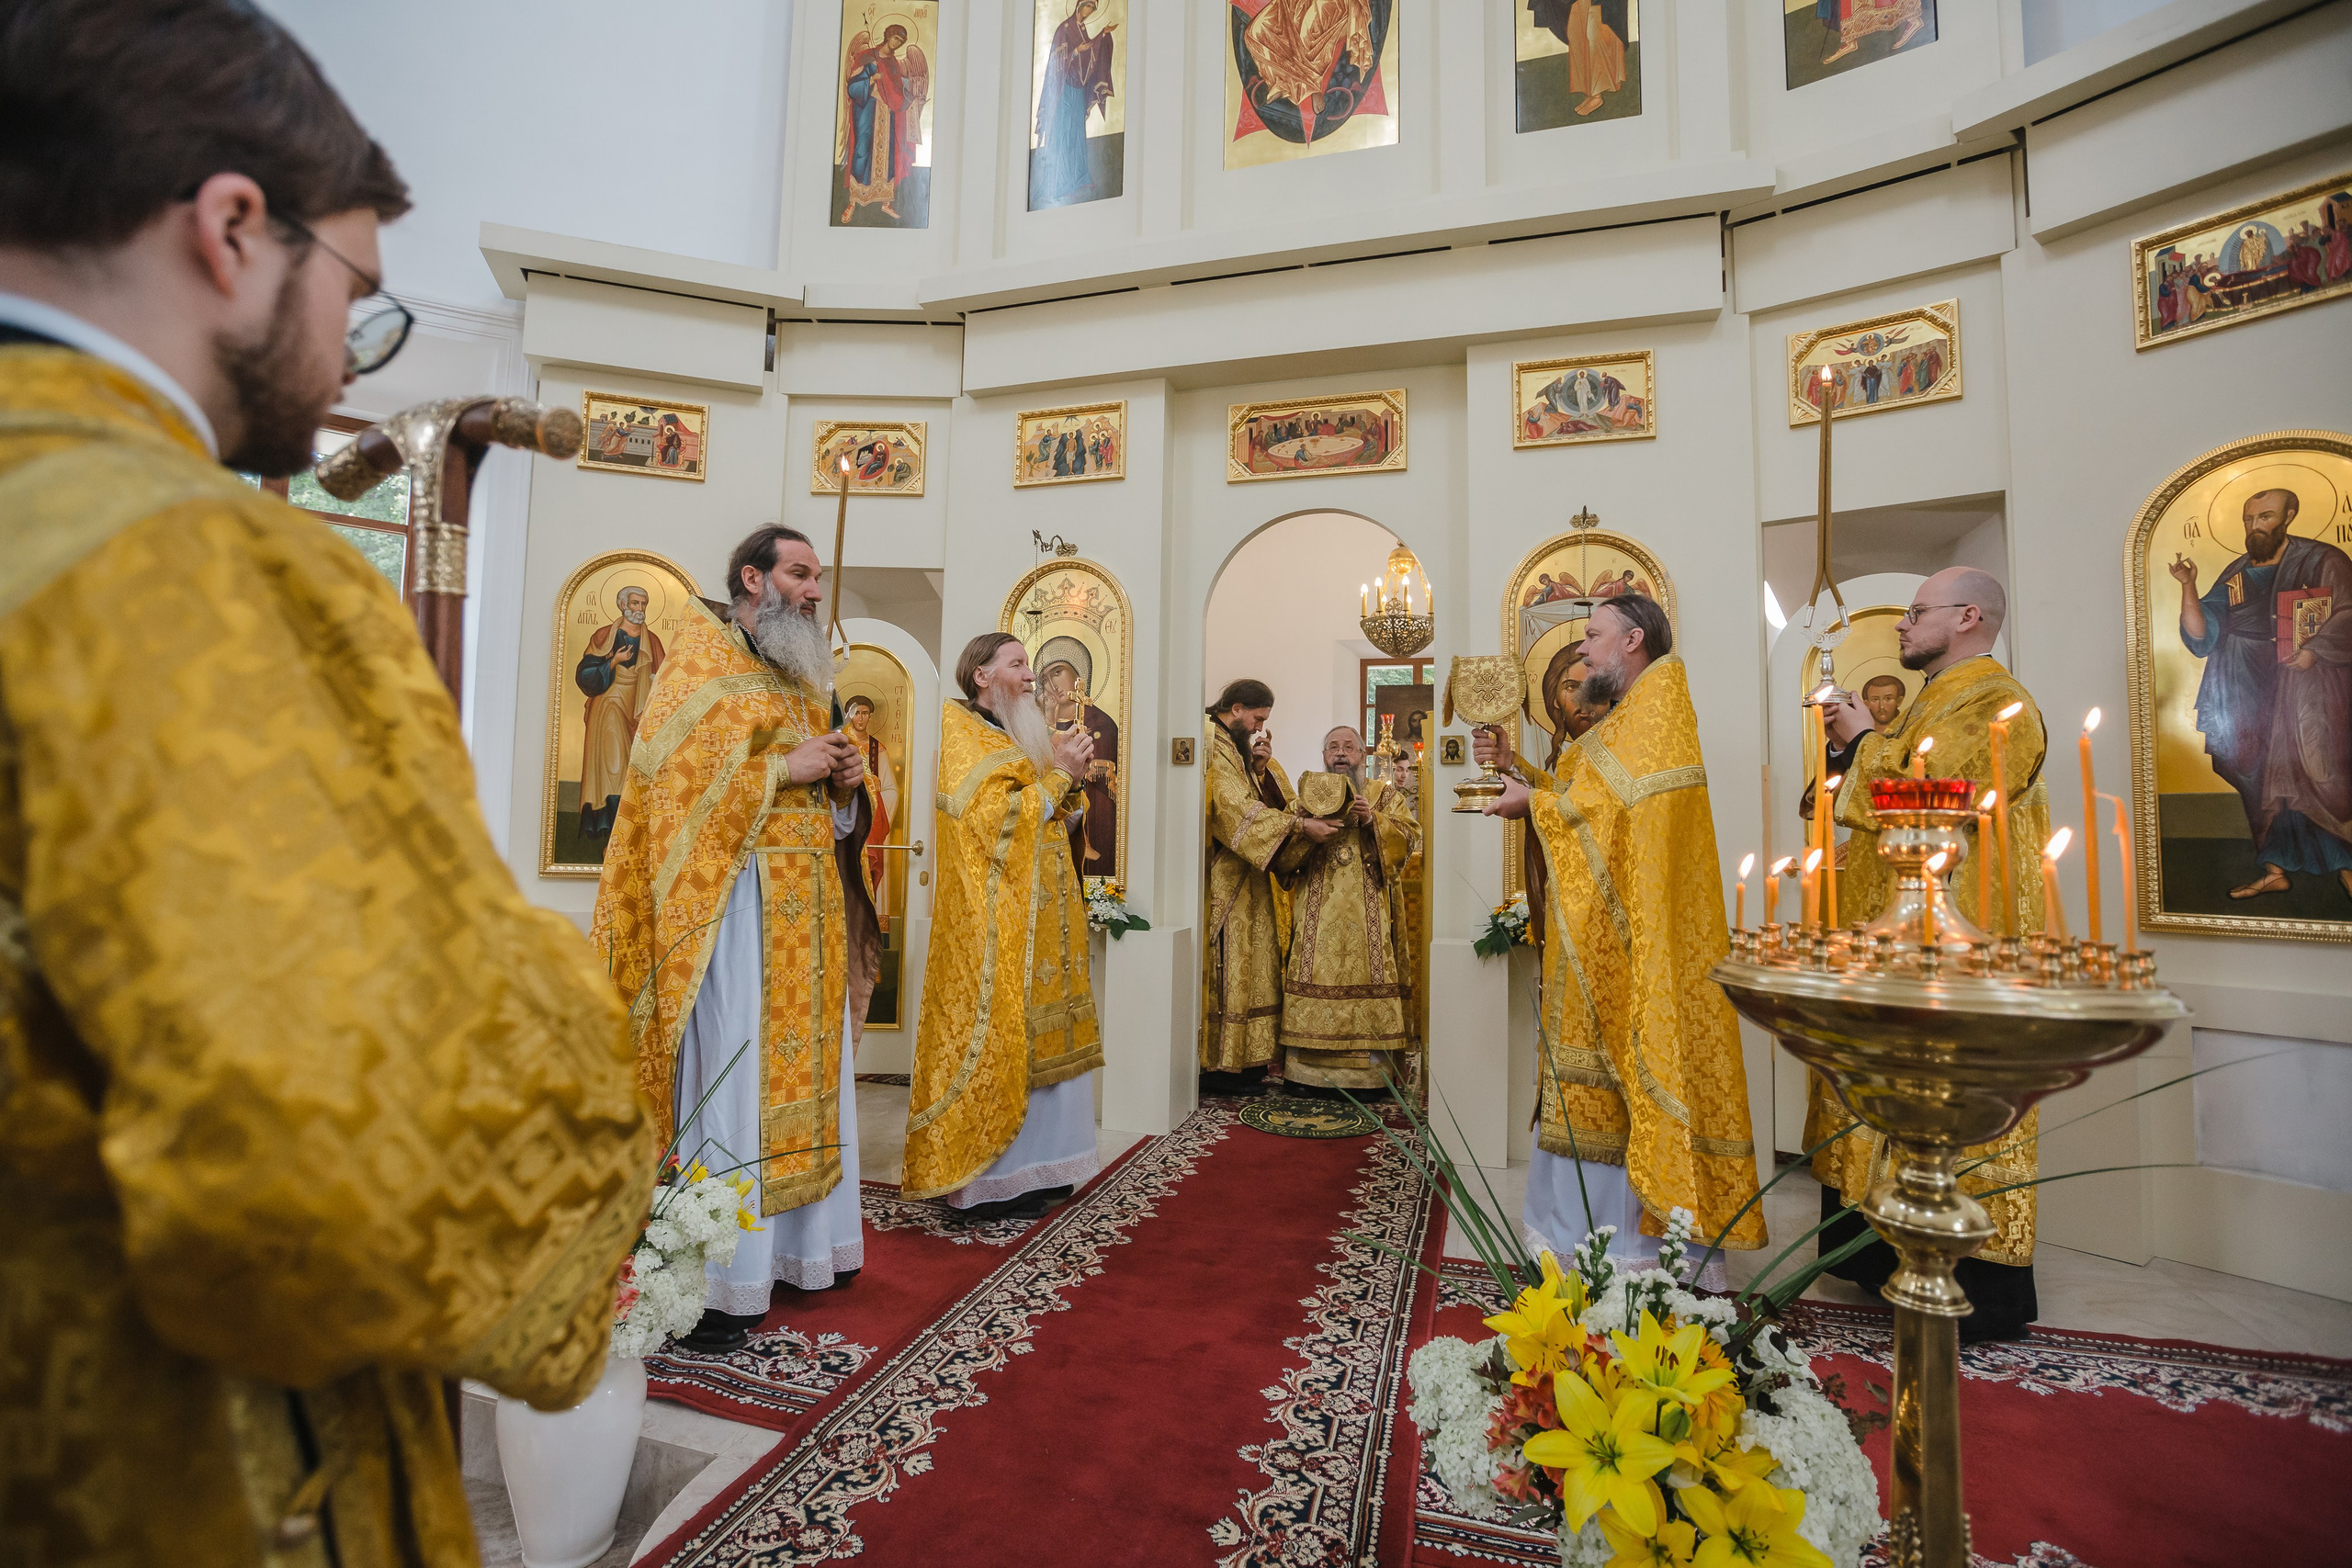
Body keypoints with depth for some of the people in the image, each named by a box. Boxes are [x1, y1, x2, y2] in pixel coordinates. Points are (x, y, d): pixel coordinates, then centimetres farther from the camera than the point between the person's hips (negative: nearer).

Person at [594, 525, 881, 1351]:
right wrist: (783, 768, -16)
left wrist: (847, 778, 4)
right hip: (738, 895, -7)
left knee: (806, 1068, 10)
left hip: (810, 901, 8)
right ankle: (718, 1280, 1)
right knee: (732, 1078, -7)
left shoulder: (804, 678, 22)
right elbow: (676, 770, -13)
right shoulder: (702, 659, 0)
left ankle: (799, 1249, 22)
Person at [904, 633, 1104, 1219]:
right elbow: (995, 821, -17)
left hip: (1039, 913, 9)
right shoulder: (963, 732, -6)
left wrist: (1067, 775, 2)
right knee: (996, 1035, -5)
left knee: (1030, 1035, 10)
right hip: (994, 913, -9)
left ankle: (1027, 1166, 19)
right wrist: (1059, 775, -11)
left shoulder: (1020, 737, 19)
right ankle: (986, 1180, 6)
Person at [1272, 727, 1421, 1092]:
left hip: (1368, 914, -1)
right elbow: (1283, 852, 6)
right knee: (1316, 979, -5)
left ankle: (1374, 1069, 1)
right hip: (1317, 911, 1)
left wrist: (1373, 821, -13)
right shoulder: (1307, 794, 15)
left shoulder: (1386, 795, 14)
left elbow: (1410, 836, 1)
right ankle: (1310, 1067, 1)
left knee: (1368, 978, -6)